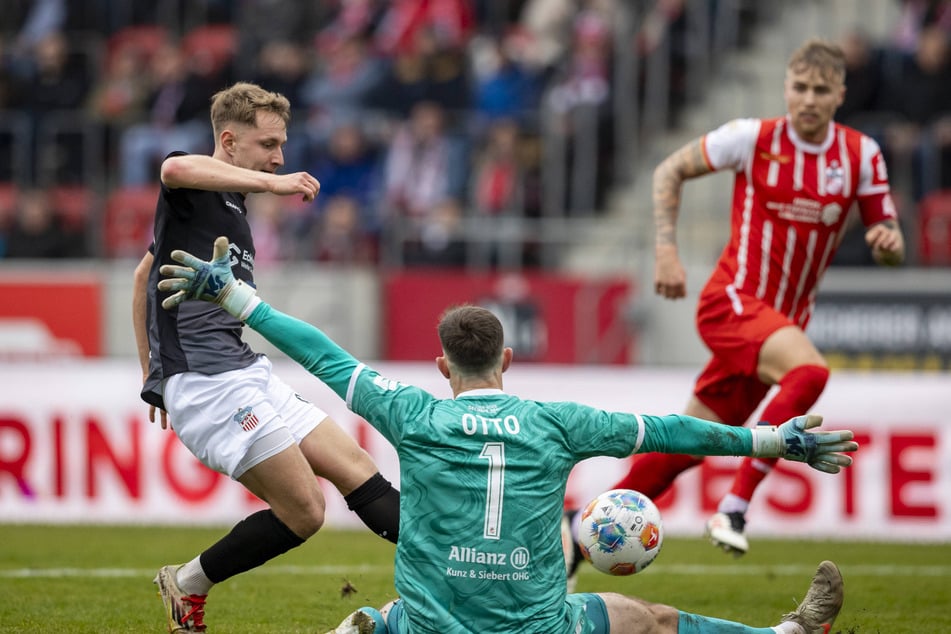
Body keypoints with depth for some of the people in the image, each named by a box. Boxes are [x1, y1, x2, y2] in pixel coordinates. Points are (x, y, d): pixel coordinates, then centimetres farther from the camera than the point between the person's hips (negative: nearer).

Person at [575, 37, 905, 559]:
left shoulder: (861, 155, 0)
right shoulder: (753, 139, -9)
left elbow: (890, 248, 5)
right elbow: (670, 170, 4)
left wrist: (887, 241, -19)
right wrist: (665, 250, -6)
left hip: (786, 318, 5)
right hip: (732, 300, -5)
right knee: (809, 372, -32)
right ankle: (734, 507, -25)